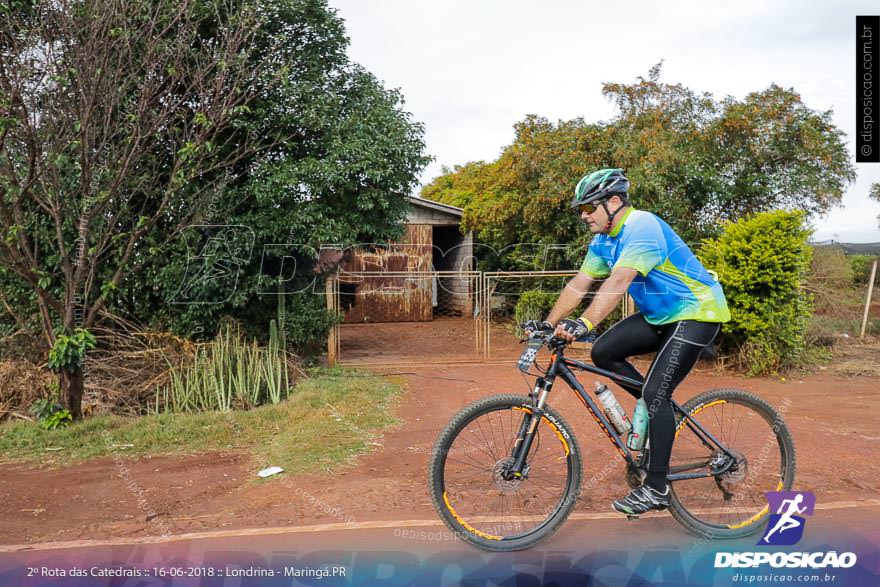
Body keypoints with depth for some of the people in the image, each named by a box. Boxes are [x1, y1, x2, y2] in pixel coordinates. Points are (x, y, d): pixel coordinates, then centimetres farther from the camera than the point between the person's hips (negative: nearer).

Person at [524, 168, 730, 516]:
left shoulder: (641, 226, -24)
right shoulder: (603, 240, 3)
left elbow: (619, 282, -38)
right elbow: (578, 285, 2)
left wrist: (583, 324, -47)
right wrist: (548, 324, -4)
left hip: (697, 313, -9)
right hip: (660, 315, 9)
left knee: (655, 394, -14)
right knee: (603, 352, -4)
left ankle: (656, 489, -2)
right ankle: (660, 409, 14)